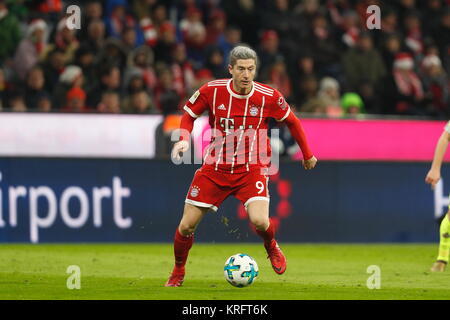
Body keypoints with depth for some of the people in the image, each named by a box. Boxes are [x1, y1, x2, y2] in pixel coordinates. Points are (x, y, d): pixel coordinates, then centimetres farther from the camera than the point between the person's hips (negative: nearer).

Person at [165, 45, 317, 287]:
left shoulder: (269, 97, -10)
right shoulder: (211, 91, -9)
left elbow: (292, 122, 8)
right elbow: (189, 115, 8)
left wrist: (307, 155, 17)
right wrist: (184, 139, -11)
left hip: (251, 170, -1)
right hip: (214, 169, 1)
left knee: (259, 221, -24)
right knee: (187, 225, -1)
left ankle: (271, 247, 13)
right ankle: (178, 272, 27)